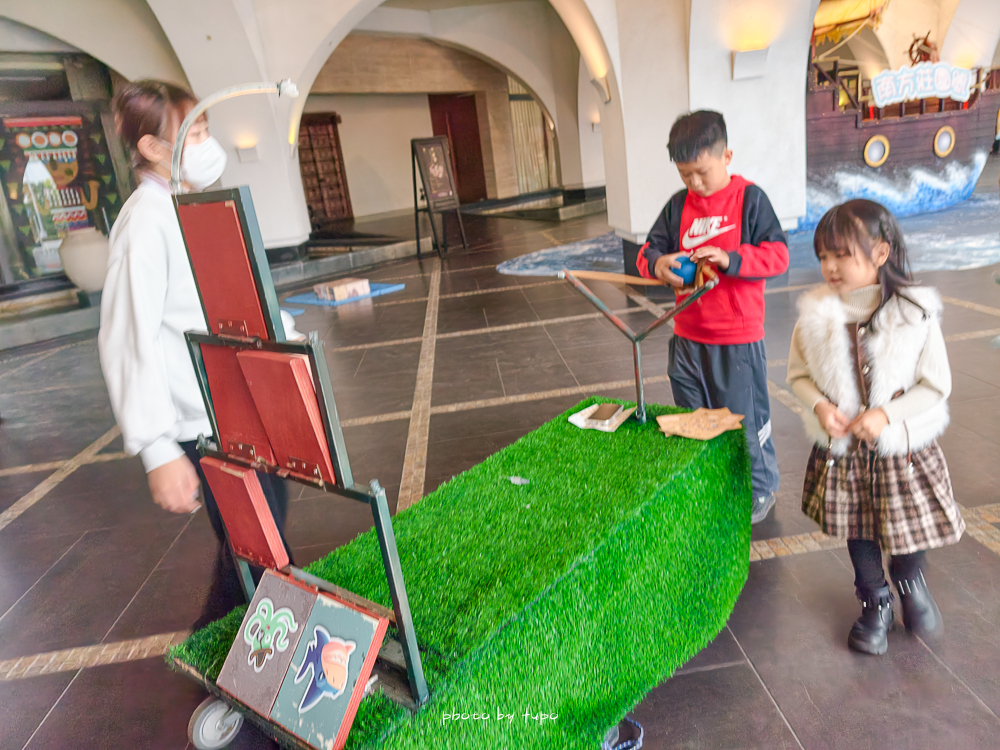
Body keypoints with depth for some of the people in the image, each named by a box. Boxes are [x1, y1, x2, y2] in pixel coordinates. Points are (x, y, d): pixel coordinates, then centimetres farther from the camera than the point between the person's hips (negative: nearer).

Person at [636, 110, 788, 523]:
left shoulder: (749, 198, -6)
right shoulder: (678, 205, 5)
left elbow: (778, 255, -10)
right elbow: (648, 252, 5)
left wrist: (730, 259, -26)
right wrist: (657, 264, -18)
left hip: (737, 338, -4)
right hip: (687, 337, 5)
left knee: (744, 420, 8)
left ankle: (760, 489, 31)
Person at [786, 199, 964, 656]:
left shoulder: (915, 314, -15)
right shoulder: (816, 314, -10)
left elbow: (936, 385, -10)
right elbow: (799, 374, 0)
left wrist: (886, 414, -23)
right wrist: (819, 405, -18)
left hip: (902, 447, -1)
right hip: (841, 449, 2)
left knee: (909, 528, 14)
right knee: (858, 531, 17)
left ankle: (911, 584, 49)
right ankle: (874, 604, 41)